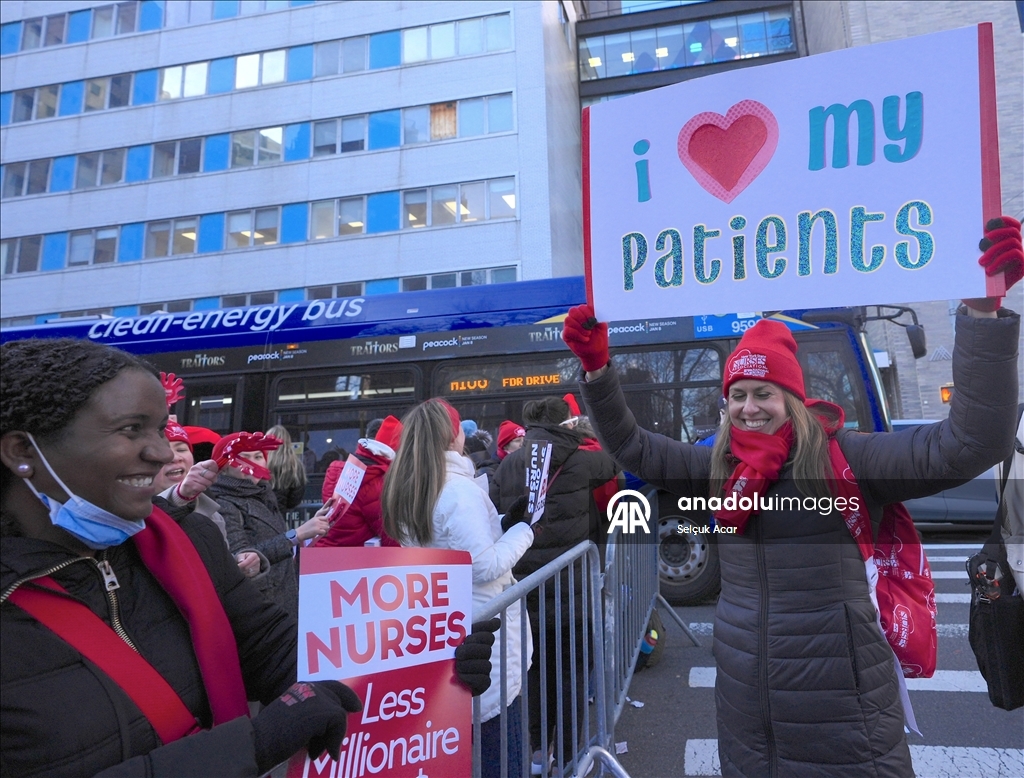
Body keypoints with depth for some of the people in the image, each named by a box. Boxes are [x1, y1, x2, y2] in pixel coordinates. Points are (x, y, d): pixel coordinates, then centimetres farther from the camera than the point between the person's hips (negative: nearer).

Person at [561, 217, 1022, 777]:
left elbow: (971, 443, -17)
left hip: (836, 700, -4)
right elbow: (634, 450, 5)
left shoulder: (842, 457, -10)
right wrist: (596, 369, -7)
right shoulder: (719, 465, 4)